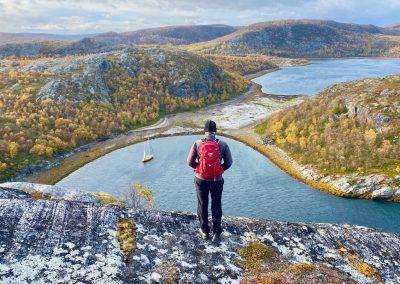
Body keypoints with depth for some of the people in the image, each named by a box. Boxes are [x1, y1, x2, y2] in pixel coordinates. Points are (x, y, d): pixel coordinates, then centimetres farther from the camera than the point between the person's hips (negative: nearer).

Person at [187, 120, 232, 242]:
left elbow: (190, 162, -6)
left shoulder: (197, 144, -12)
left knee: (202, 205, 18)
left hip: (201, 180, 0)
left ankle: (205, 231, 30)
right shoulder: (223, 145, -12)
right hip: (217, 181, 0)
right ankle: (216, 233, 24)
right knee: (216, 206, 17)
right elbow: (228, 163, -5)